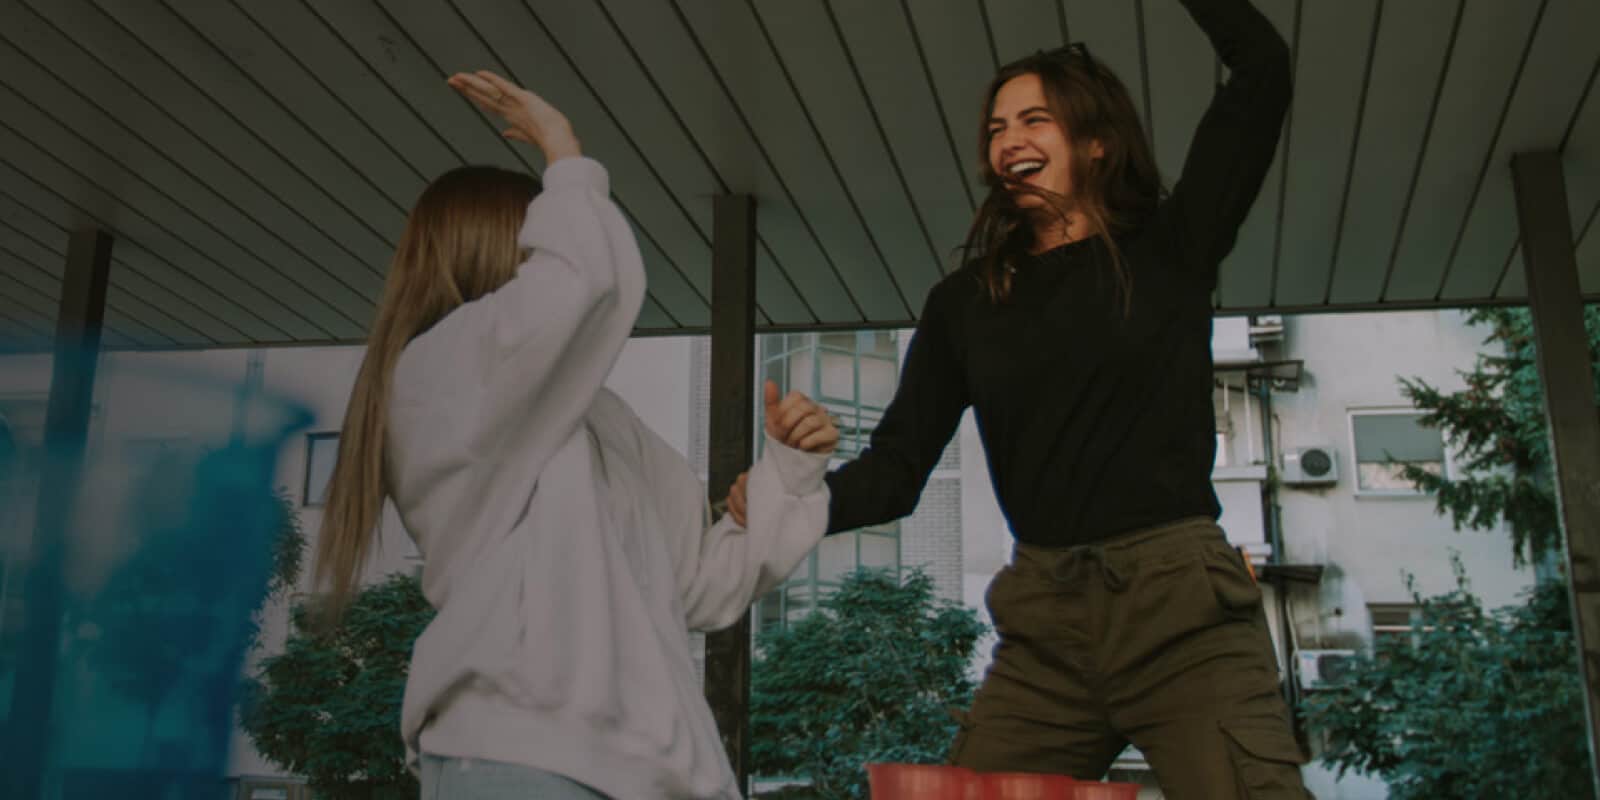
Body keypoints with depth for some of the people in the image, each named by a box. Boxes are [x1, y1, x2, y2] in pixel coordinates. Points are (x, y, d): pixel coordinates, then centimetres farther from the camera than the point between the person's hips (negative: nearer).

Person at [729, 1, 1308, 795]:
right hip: (1045, 625, 3)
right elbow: (898, 466, 4)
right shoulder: (964, 301, 12)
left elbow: (1261, 66, -3)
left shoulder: (1169, 247, 5)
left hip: (1184, 607, -2)